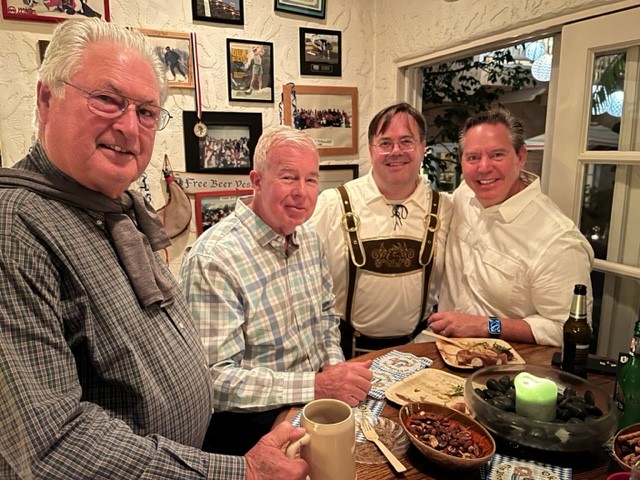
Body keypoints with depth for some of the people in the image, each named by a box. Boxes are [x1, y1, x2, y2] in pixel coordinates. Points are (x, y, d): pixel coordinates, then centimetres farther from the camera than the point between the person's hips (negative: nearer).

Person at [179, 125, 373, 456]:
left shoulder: (308, 238, 4)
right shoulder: (213, 260, -22)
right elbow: (215, 379, -24)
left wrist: (335, 366, -2)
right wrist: (316, 386, -26)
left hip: (317, 398, 7)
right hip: (255, 421, -6)